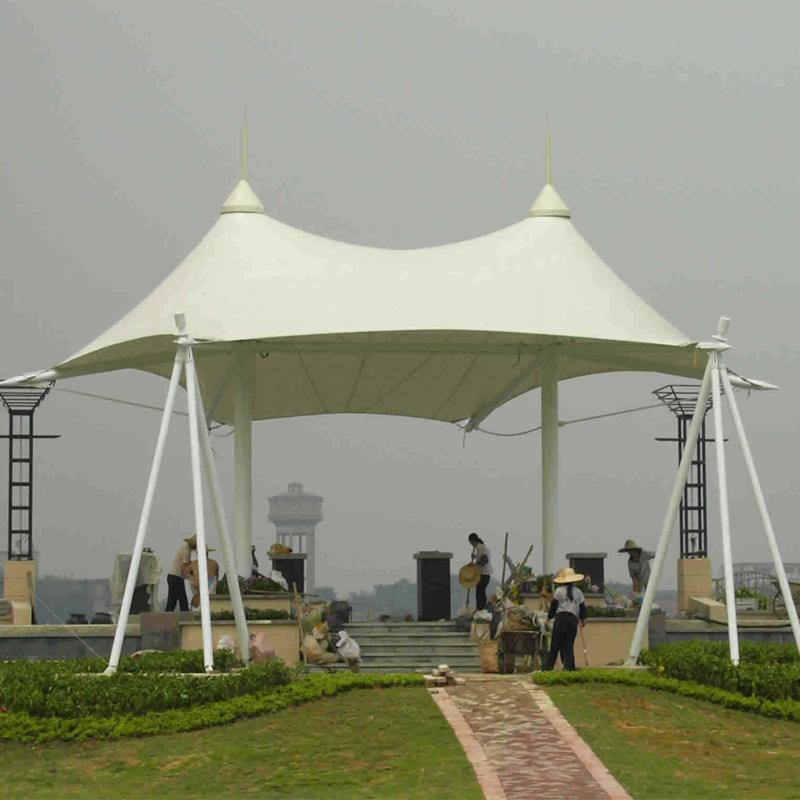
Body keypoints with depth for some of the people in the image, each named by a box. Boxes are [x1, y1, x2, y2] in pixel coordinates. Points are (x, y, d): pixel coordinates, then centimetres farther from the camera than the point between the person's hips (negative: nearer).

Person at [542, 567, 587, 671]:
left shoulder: (559, 590, 1)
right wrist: (582, 620, 29)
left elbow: (553, 606, 4)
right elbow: (583, 607, 14)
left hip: (560, 617, -3)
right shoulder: (578, 592, 10)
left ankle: (548, 666, -2)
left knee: (555, 644, -1)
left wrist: (549, 617, 17)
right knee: (569, 645, 5)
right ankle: (570, 666, -3)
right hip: (573, 620, 3)